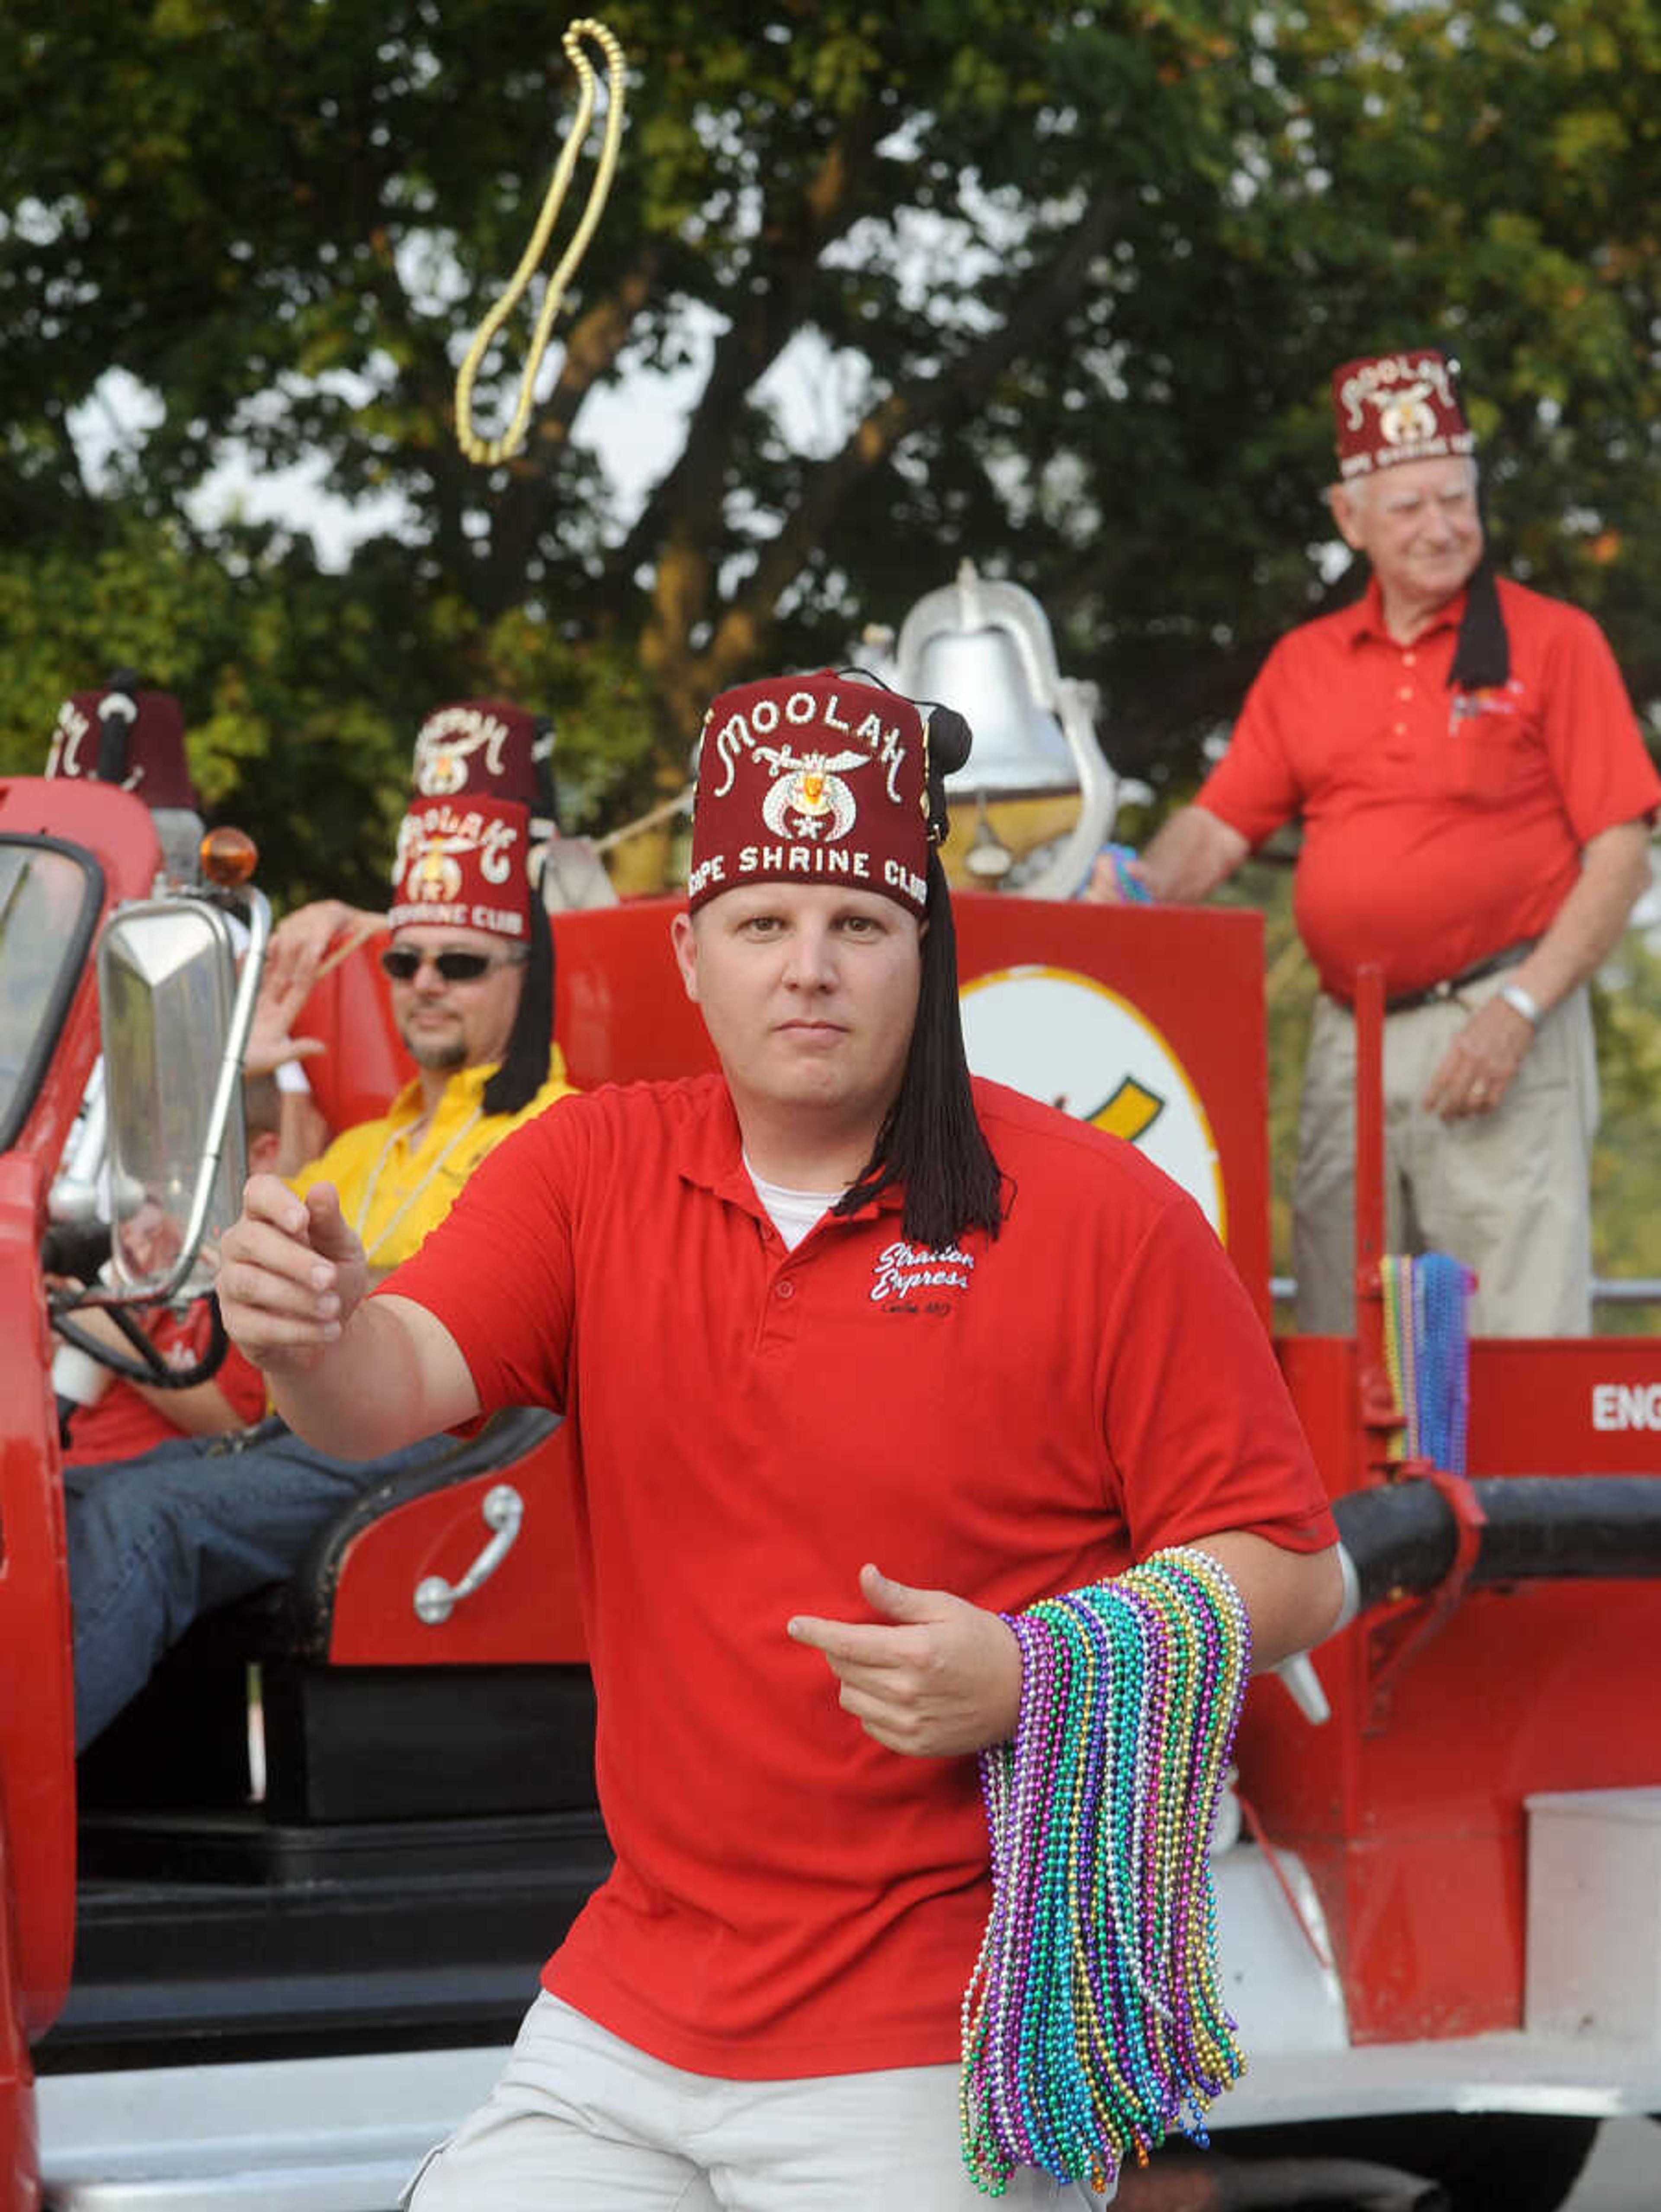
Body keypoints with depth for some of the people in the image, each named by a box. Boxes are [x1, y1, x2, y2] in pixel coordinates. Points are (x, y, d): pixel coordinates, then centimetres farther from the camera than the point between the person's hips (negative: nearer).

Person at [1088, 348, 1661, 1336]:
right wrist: (1146, 882, -7)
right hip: (1348, 1037, 5)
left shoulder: (1553, 642, 0)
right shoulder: (1306, 663, 14)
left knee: (1519, 1346, -10)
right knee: (1338, 1354, 7)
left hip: (1497, 1028, -5)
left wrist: (1519, 1009, -13)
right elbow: (1221, 827, 16)